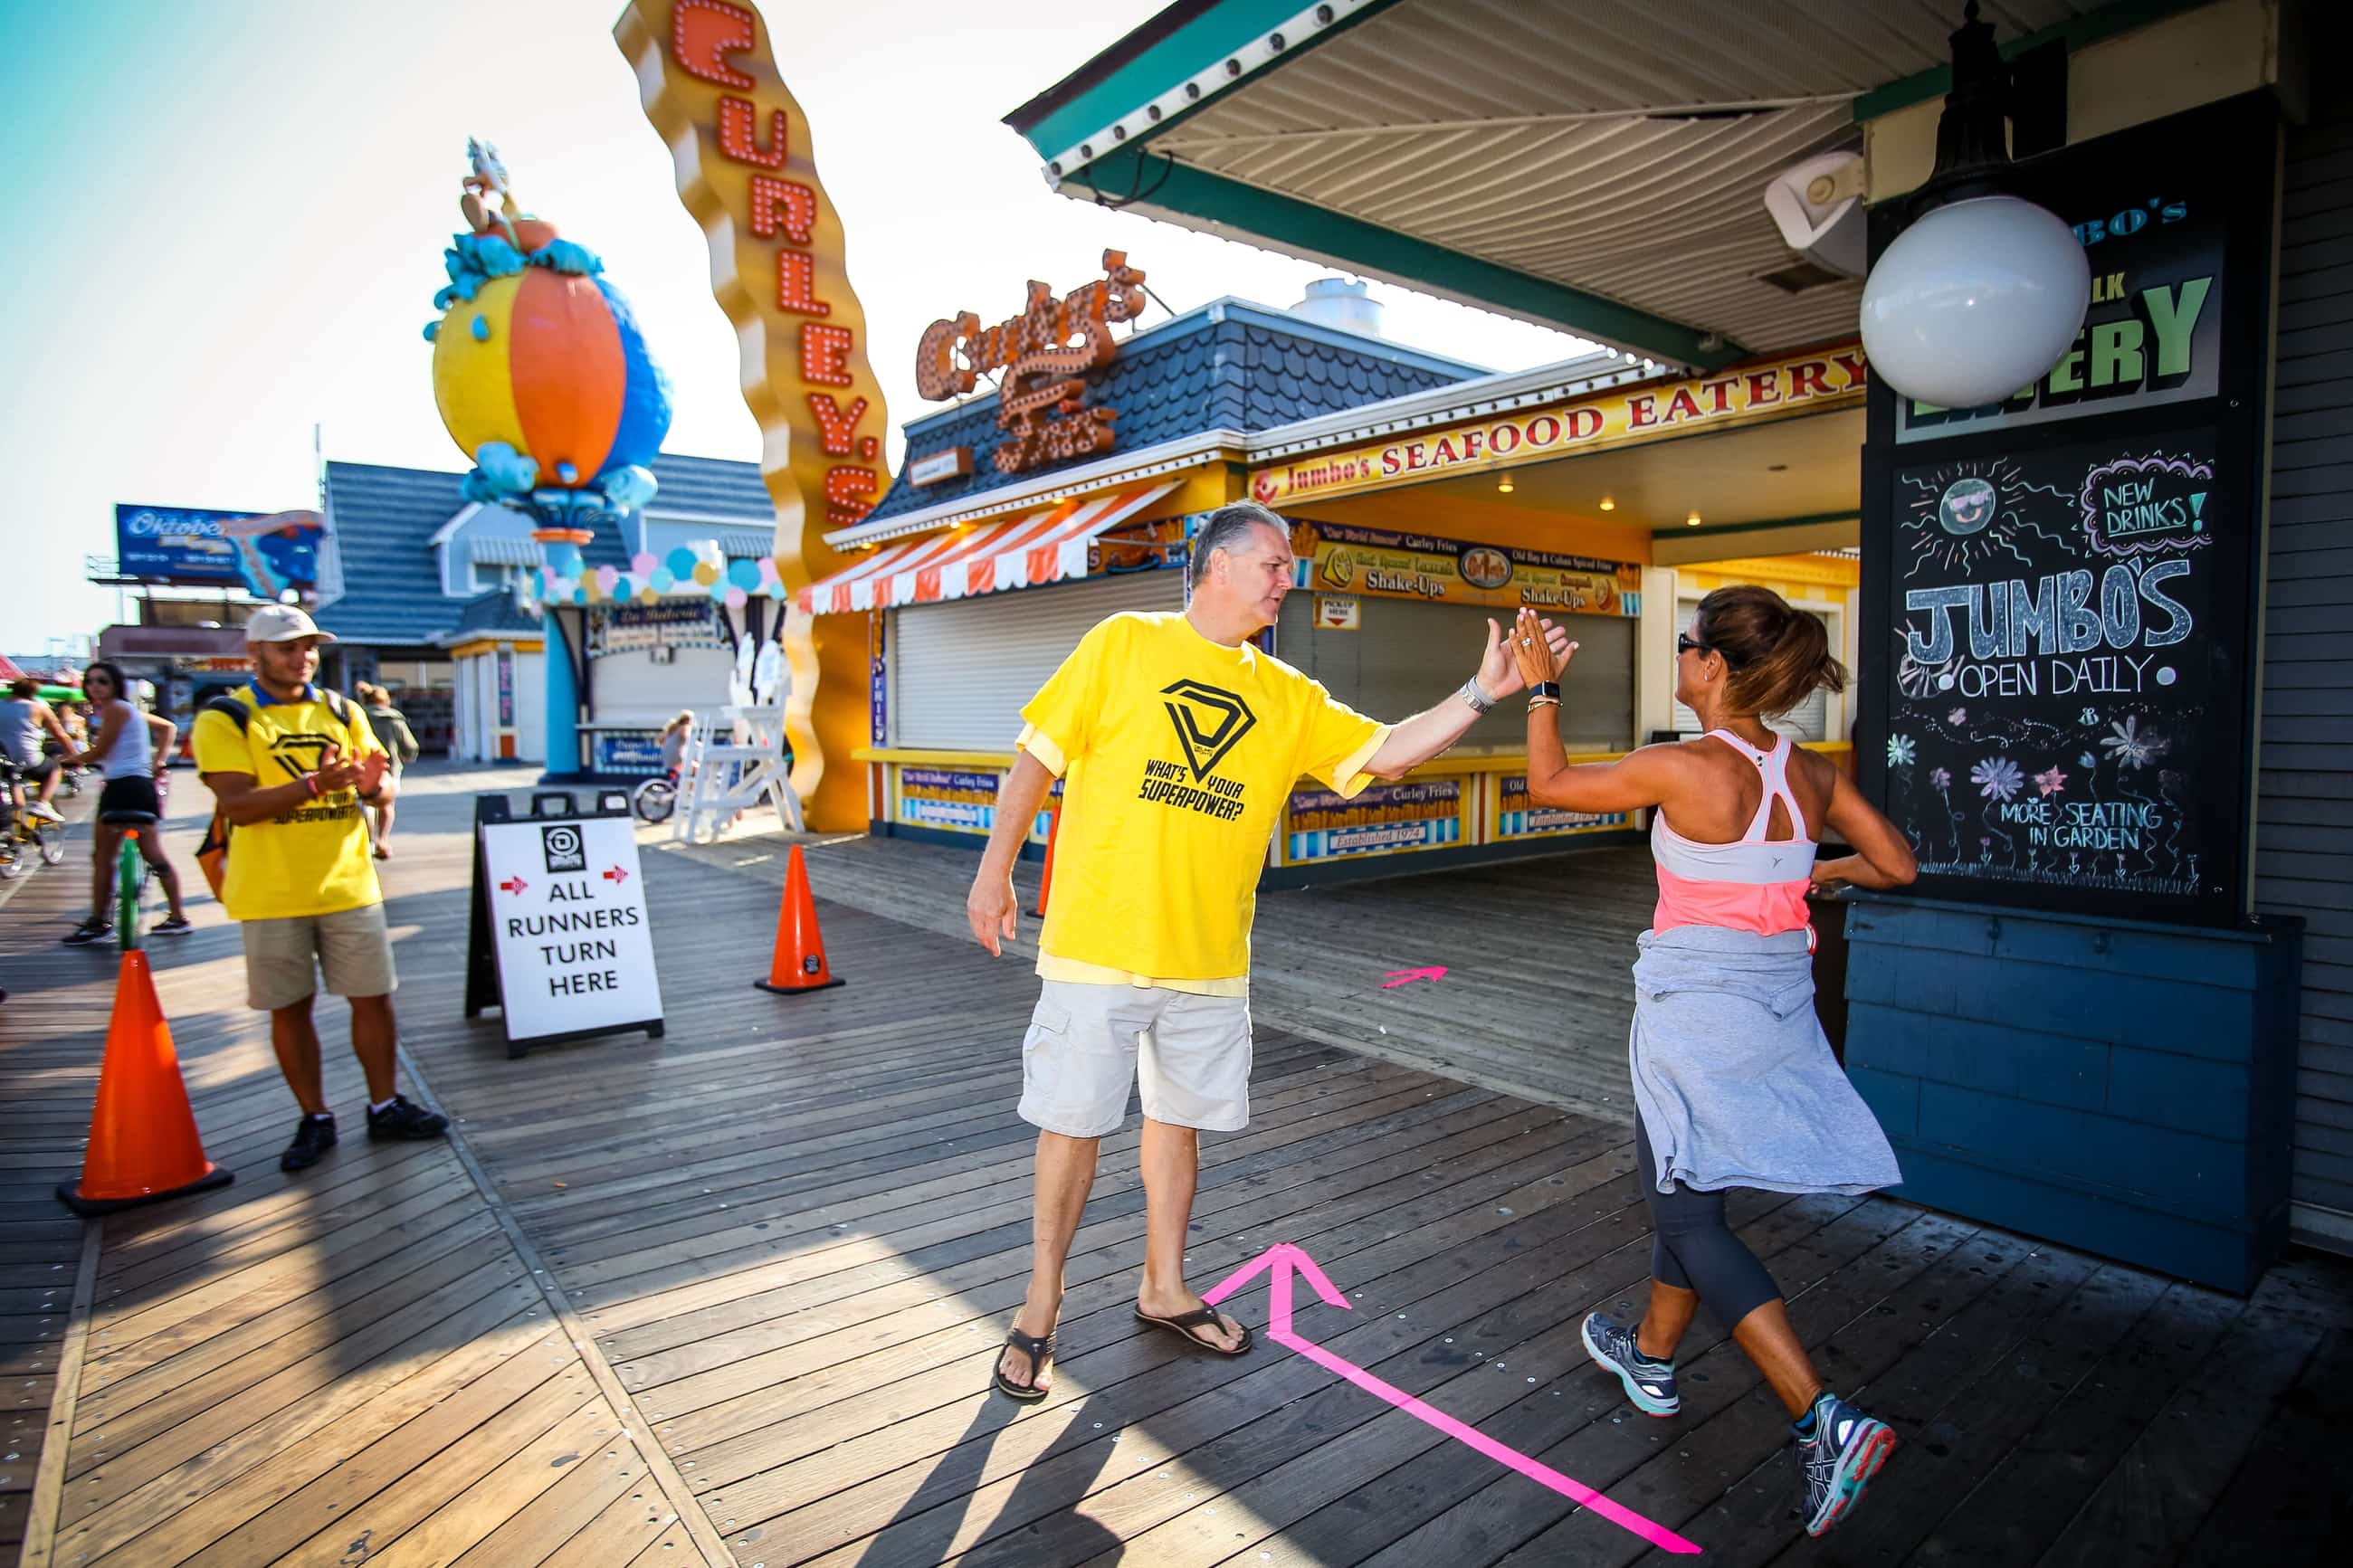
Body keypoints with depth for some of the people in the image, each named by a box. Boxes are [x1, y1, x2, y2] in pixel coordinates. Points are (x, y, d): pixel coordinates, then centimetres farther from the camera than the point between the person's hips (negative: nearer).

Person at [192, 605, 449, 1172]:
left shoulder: (343, 711, 9)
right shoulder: (225, 719, -3)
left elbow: (386, 788, 6)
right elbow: (237, 805, -15)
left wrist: (374, 785, -18)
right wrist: (312, 784, -29)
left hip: (348, 886, 3)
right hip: (271, 895, -3)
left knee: (373, 997, 6)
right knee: (290, 1008, 7)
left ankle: (384, 1106, 20)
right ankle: (314, 1120, 20)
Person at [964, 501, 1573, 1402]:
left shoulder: (1288, 696, 8)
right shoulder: (1123, 644, -3)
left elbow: (1387, 753, 3)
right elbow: (1041, 754, -2)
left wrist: (1484, 693, -7)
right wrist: (996, 870, -3)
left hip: (1210, 959, 4)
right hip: (1097, 946, -4)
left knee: (1180, 1118, 16)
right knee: (1072, 1121, 6)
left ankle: (1163, 1287, 36)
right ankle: (1041, 1306, 25)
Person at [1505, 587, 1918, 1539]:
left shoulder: (1683, 769, -19)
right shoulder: (1811, 774, 0)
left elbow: (1548, 785, -8)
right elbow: (1897, 866, 8)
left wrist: (1540, 688, 4)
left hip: (1696, 1012, -8)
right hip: (1778, 1002, 8)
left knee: (1688, 1210, 5)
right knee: (1688, 1189, 23)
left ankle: (1827, 1420, -2)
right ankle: (1650, 1358, 40)